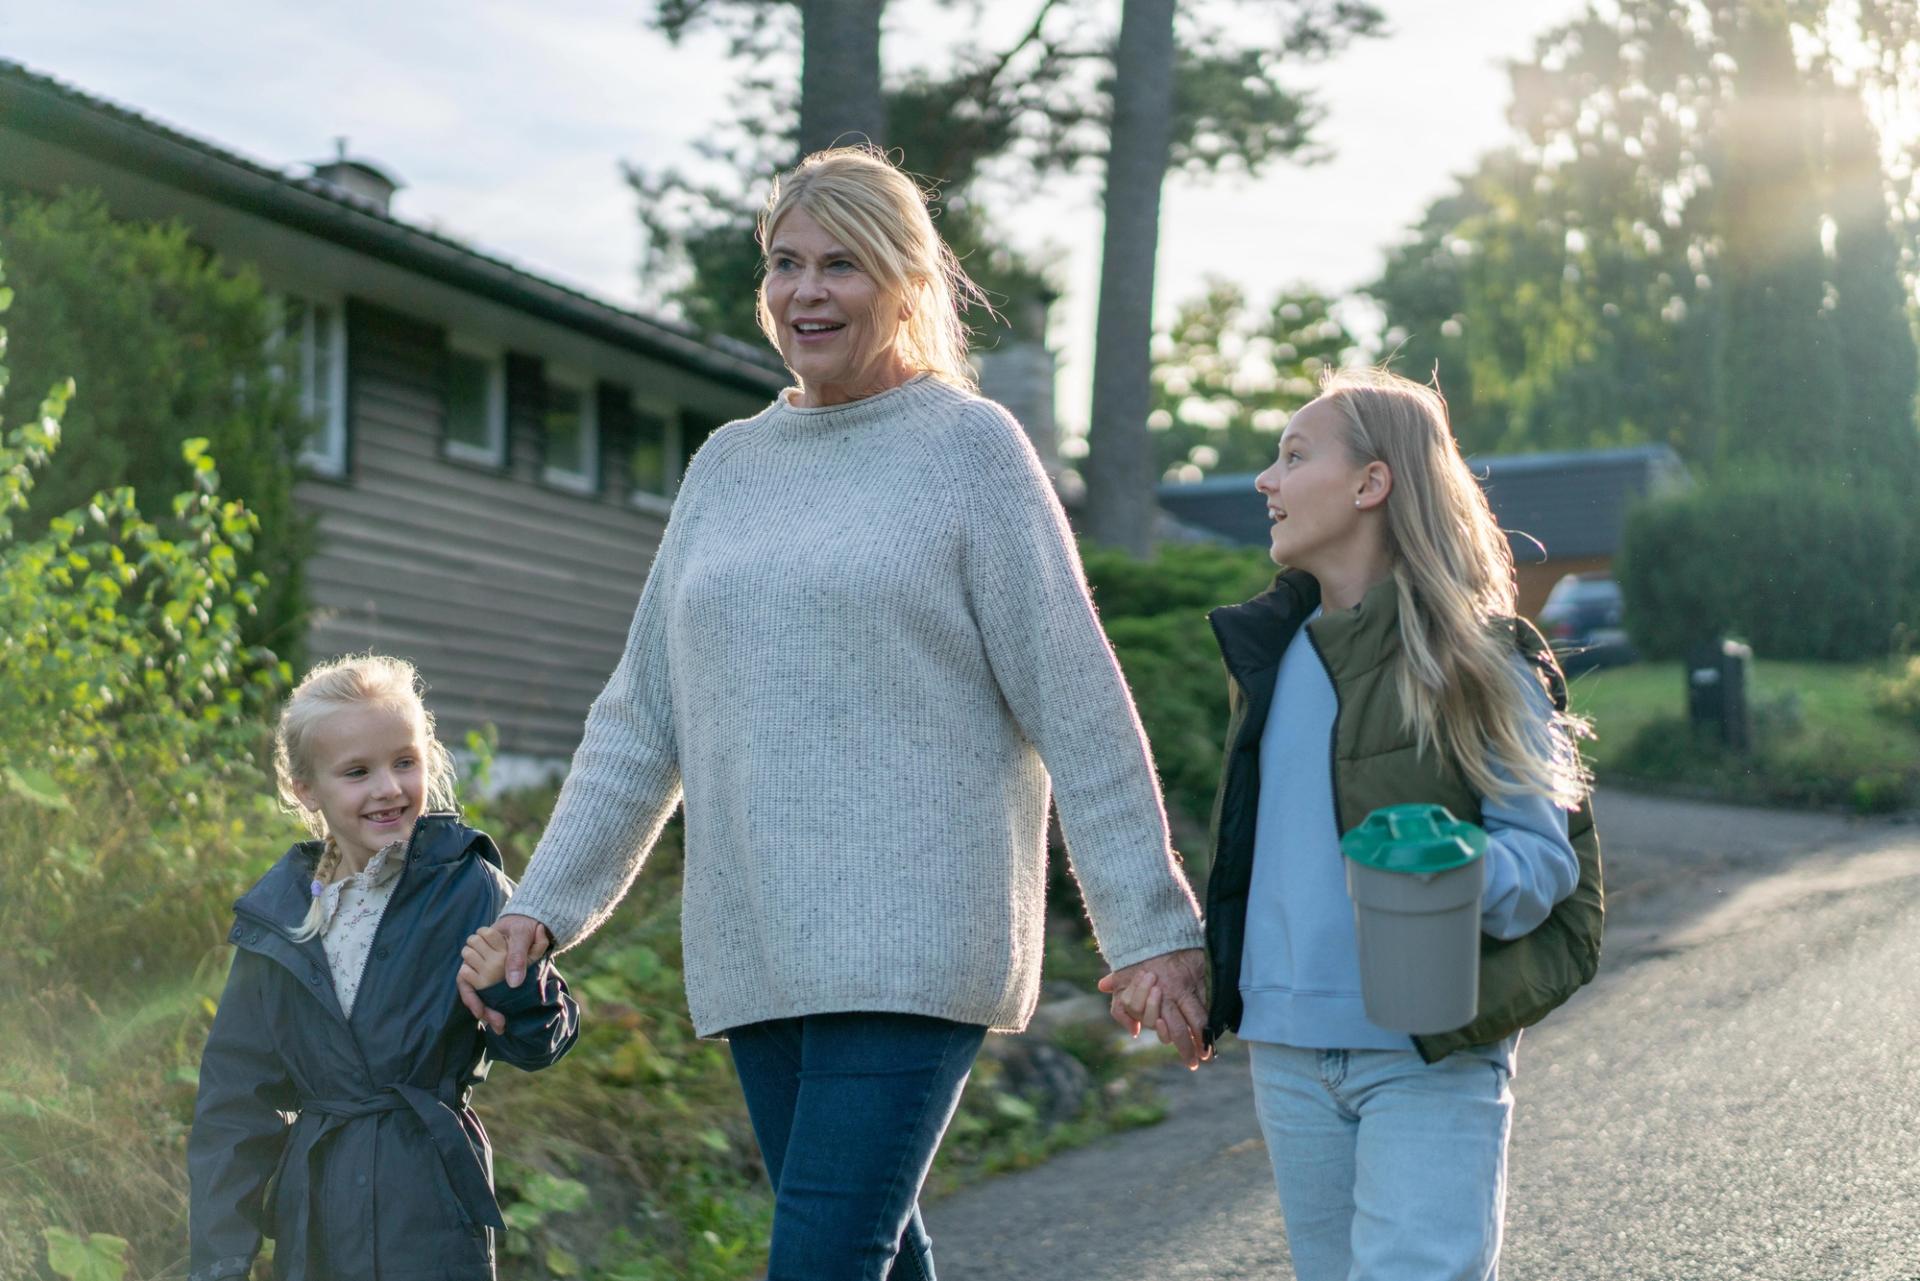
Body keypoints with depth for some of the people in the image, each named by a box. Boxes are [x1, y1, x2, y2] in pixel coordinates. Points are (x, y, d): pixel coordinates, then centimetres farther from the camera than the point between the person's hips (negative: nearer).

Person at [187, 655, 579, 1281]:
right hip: (314, 1203, 3)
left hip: (431, 1208, -3)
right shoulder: (275, 914, 4)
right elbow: (236, 1094, 8)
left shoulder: (468, 885, -5)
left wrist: (515, 990, -26)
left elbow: (537, 1046, -4)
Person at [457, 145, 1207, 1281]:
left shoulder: (969, 445, 0)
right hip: (755, 952, 6)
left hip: (912, 941, -5)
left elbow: (1078, 705, -3)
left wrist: (1153, 925, -6)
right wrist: (542, 903, 12)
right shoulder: (729, 466, 15)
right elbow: (641, 718, 18)